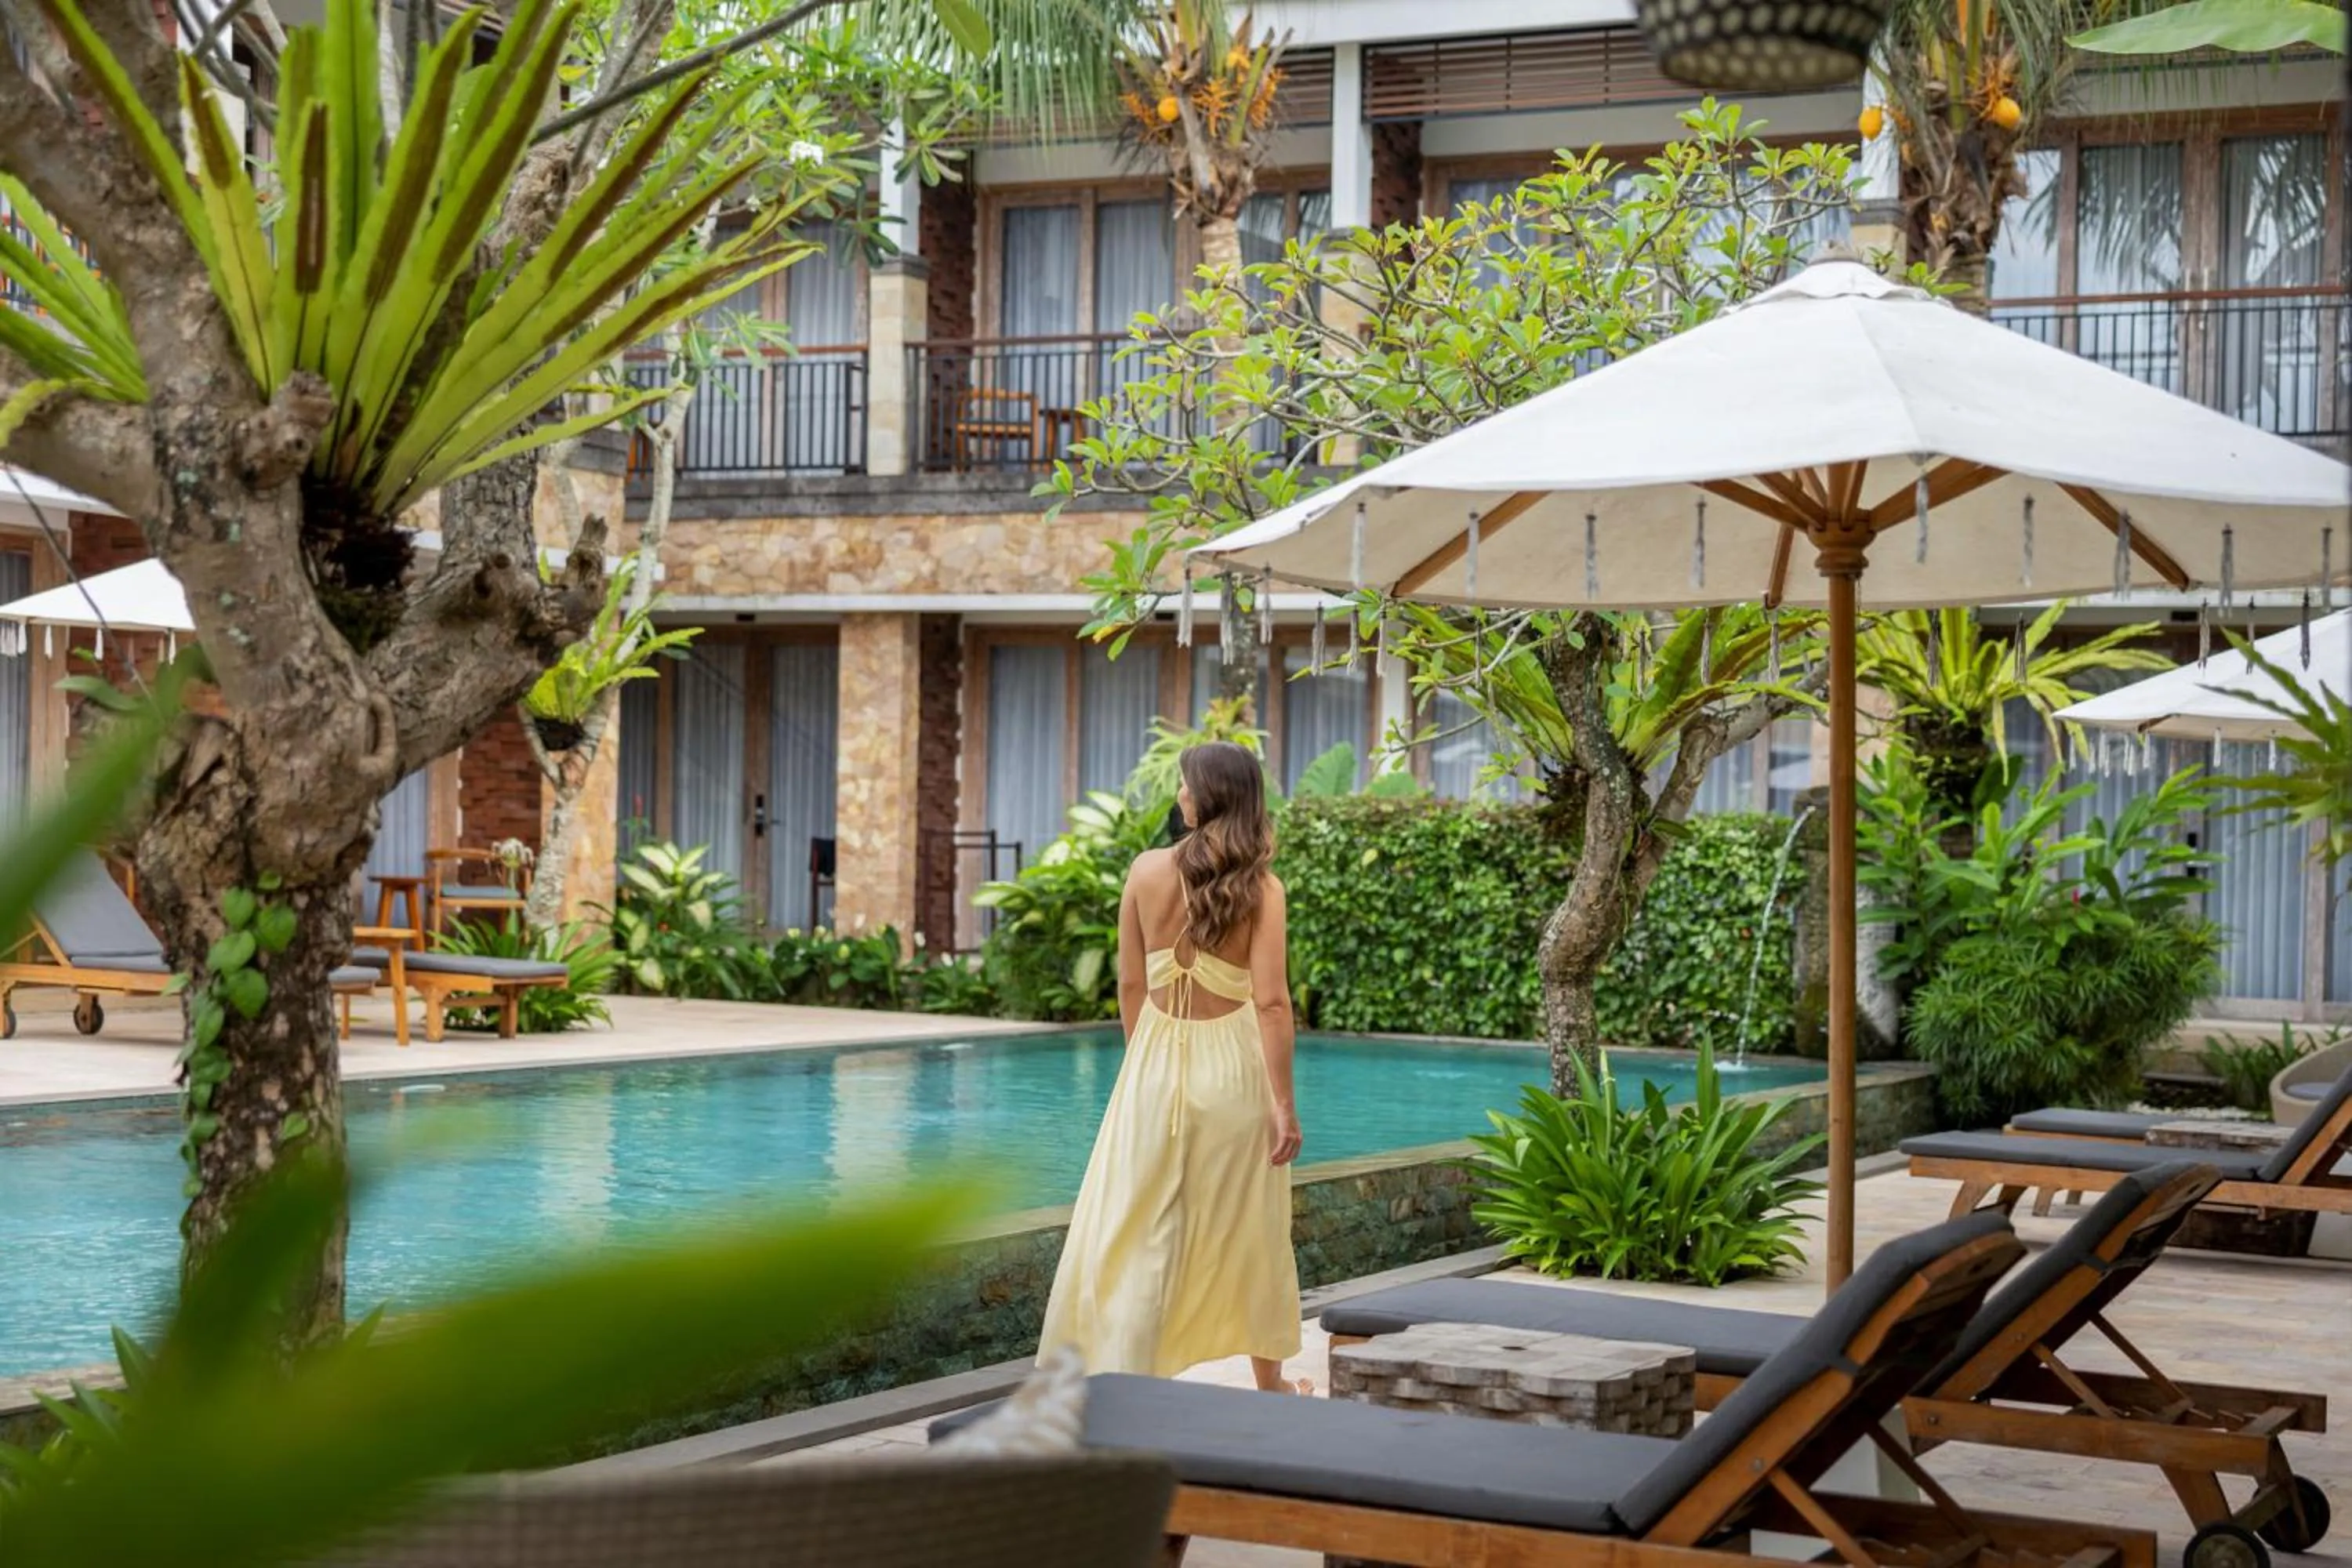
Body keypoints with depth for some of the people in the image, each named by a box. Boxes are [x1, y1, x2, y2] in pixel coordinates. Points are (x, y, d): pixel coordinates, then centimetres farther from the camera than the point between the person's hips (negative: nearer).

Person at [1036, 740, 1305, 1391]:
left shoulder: (1148, 871, -4)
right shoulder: (1260, 889, -8)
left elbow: (1131, 984, 2)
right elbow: (1271, 1003, -14)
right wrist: (1283, 1101, -9)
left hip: (1157, 1065, 1)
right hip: (1233, 1067, -1)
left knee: (1137, 1232, 4)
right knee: (1247, 1231, 14)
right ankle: (1269, 1379, 27)